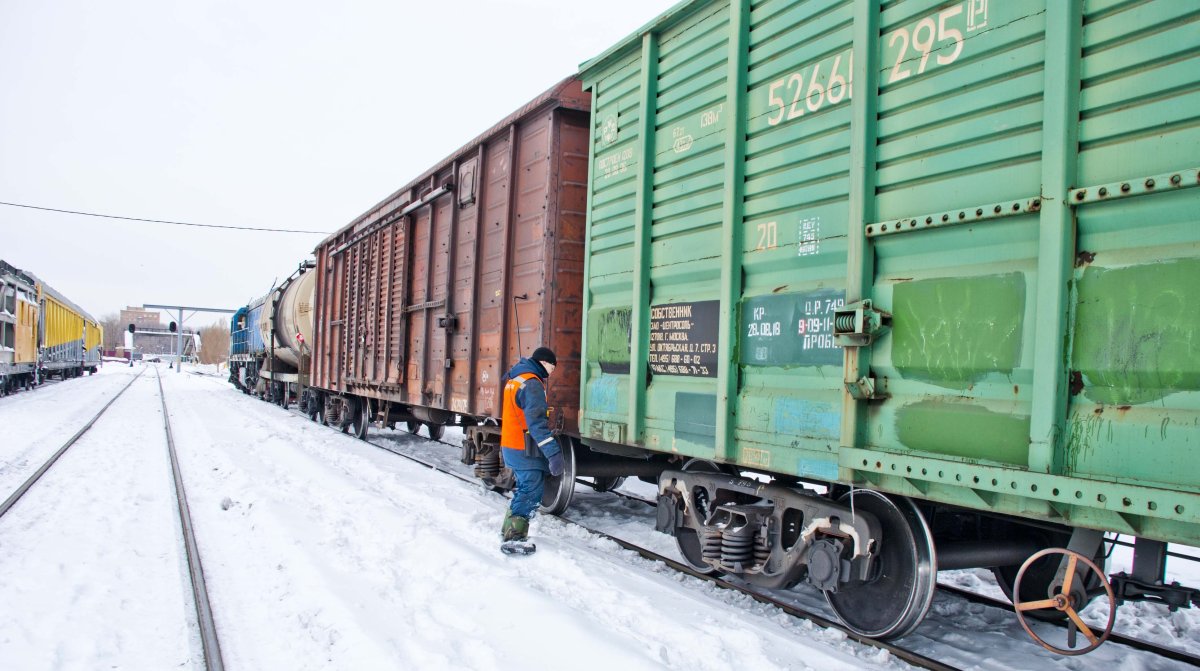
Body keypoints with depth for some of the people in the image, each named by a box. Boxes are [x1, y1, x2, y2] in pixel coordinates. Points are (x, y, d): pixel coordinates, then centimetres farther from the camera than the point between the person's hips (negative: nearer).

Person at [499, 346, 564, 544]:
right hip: (525, 450, -10)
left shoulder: (515, 379, 15)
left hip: (511, 446, 10)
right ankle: (514, 537, -4)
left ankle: (509, 530, 29)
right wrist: (553, 452, -30)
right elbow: (537, 422, -26)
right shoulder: (532, 384, -17)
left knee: (525, 489, 21)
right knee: (531, 492, -5)